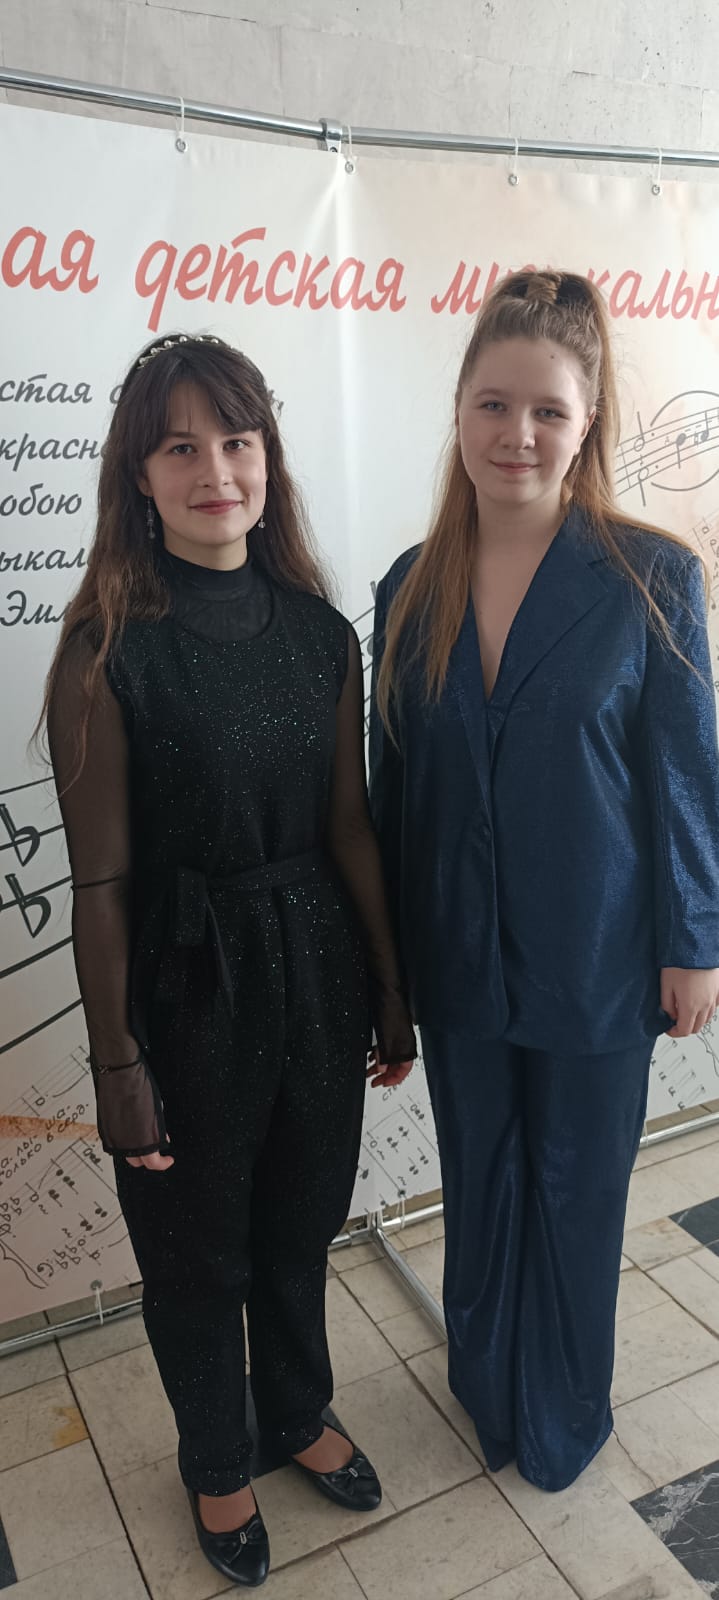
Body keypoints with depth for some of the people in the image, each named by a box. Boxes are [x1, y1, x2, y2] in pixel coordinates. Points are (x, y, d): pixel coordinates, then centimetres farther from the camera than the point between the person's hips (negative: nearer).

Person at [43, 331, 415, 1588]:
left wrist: (390, 993, 8)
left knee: (298, 1224, 23)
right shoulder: (109, 649, -14)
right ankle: (216, 1465, 47)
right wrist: (118, 1063, -9)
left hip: (313, 971, 4)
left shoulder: (321, 633, -1)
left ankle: (297, 1414, 52)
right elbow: (100, 881, -12)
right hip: (185, 988, -4)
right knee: (195, 1247, 18)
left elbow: (350, 829, 4)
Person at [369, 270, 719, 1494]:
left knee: (575, 1191, 16)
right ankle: (485, 1386, 48)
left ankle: (561, 1415, 44)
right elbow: (392, 780, 4)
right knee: (479, 1182, 21)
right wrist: (384, 957, 7)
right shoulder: (411, 590, -1)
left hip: (595, 963, -2)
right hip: (459, 957, 3)